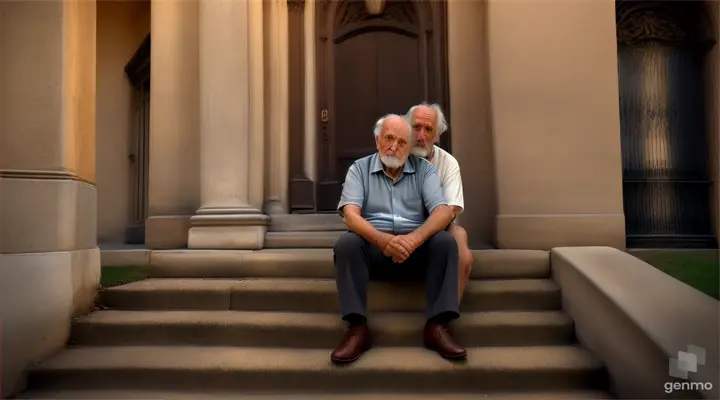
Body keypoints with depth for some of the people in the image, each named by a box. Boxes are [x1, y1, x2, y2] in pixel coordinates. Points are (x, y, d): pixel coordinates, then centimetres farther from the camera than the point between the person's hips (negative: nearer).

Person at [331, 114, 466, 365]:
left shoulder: (424, 169, 8)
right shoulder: (359, 169, 6)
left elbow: (443, 212, -6)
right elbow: (350, 214, -10)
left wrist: (415, 238, -28)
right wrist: (383, 239, -31)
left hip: (416, 248, 1)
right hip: (374, 245, -1)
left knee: (445, 242, -27)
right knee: (346, 244, -30)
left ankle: (437, 327, -25)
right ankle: (358, 329, -28)